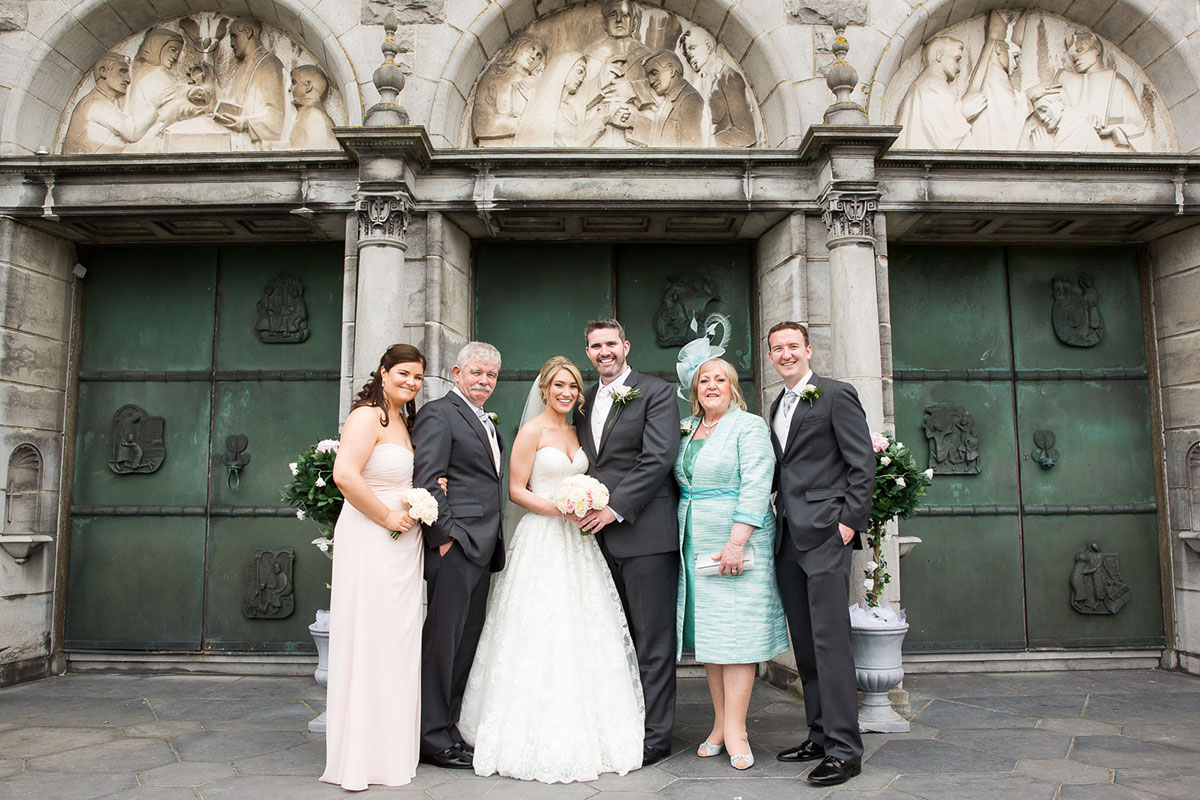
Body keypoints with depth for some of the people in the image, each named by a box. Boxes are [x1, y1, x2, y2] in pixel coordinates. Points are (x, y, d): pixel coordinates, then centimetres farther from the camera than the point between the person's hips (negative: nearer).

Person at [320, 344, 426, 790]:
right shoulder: (368, 416, -11)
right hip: (370, 541, -9)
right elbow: (345, 474, -23)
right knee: (367, 641, -2)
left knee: (397, 642, 13)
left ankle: (391, 749, 25)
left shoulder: (404, 421, 17)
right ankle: (357, 757, 10)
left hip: (403, 543, 9)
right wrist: (387, 517, -16)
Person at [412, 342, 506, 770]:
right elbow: (426, 480, -15)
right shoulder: (438, 414, -6)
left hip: (481, 549, 9)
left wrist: (493, 546, 16)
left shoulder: (487, 423, 21)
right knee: (442, 640, -3)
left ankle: (449, 730, 22)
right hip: (454, 546, -9)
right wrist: (446, 534, -18)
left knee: (468, 641, 12)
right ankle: (434, 738, 7)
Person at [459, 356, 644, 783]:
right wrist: (559, 508, -18)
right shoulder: (532, 431, -5)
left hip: (577, 542, 7)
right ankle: (542, 736, 8)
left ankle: (581, 731, 19)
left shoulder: (576, 432, 14)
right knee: (541, 634, -4)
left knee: (582, 633, 8)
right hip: (541, 540, -6)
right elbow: (516, 490, -8)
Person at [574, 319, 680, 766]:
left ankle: (655, 736, 10)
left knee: (653, 641, 1)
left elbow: (659, 458, -12)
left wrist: (615, 508, -15)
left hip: (645, 533, -6)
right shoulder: (584, 402, 18)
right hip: (601, 535, 6)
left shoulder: (656, 393, -2)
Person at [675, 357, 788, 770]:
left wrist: (737, 541, -21)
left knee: (736, 633, -4)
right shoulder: (688, 432, 15)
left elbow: (755, 486, -13)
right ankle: (719, 725, 15)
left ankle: (734, 730, 2)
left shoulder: (749, 426, -4)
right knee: (707, 632, 7)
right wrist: (680, 543, 13)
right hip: (695, 547, 6)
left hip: (737, 545, -6)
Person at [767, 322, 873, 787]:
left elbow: (863, 462, -7)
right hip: (788, 538, 8)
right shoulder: (777, 406, 19)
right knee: (804, 643, 11)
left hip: (825, 534, -7)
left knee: (829, 640, -8)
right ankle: (820, 736, 20)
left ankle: (844, 749, -1)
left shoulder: (836, 396, -3)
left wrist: (849, 521, -13)